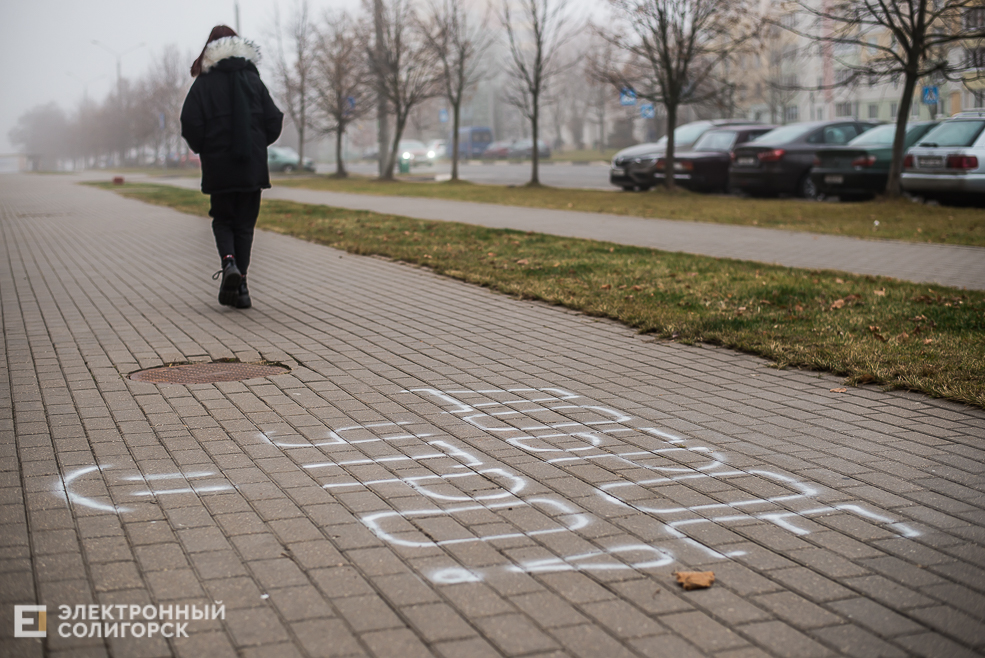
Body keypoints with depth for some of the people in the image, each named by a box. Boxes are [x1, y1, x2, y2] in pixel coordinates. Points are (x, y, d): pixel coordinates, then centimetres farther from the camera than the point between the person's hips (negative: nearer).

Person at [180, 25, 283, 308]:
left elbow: (190, 124, -8)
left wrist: (202, 148, 10)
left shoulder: (203, 84, -2)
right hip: (252, 166, 1)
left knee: (222, 220, 14)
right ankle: (240, 284, 4)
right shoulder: (253, 80, 4)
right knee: (245, 223, 9)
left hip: (218, 167, -1)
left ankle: (229, 262, -14)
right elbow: (274, 120, -1)